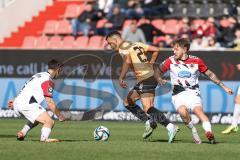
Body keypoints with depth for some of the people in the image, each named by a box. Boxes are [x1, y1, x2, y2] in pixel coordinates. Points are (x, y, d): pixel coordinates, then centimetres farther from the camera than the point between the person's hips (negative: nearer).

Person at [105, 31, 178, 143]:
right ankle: (149, 123, 6)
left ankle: (170, 127, -27)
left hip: (145, 79, -9)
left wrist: (121, 78, -20)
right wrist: (150, 63, 25)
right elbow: (155, 50, 22)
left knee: (148, 108, -15)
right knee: (128, 102, 16)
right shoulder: (136, 44, 21)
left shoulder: (122, 48, -4)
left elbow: (127, 60, -24)